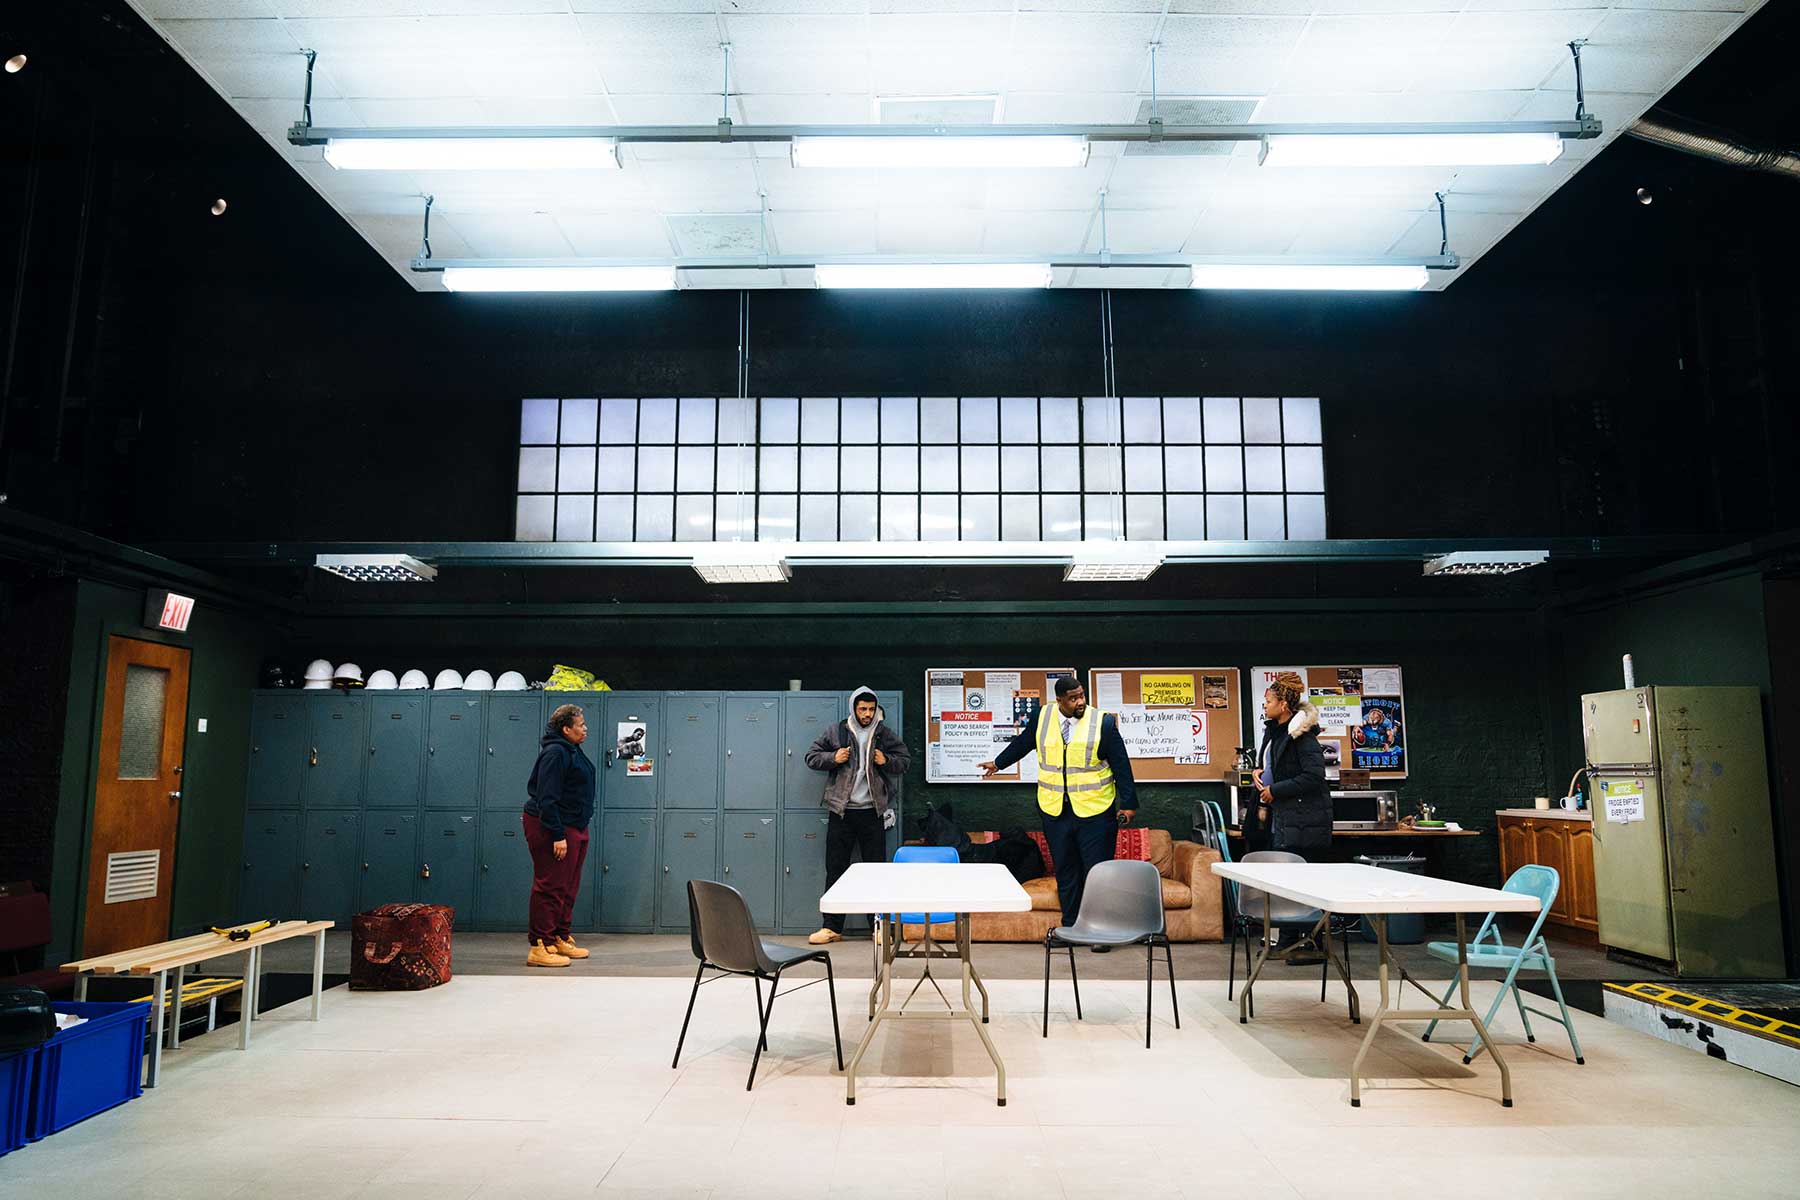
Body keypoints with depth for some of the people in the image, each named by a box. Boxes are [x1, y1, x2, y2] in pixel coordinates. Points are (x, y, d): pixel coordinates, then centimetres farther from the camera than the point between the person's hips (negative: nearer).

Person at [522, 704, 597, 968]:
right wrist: (558, 835, -24)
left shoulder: (571, 751, 15)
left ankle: (561, 939, 24)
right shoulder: (555, 752, -17)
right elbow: (547, 798, -21)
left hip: (574, 827, 10)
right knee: (550, 887, -7)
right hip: (553, 828, -10)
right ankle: (540, 947, -2)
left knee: (568, 887, 14)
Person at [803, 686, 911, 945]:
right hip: (841, 811, 0)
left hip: (872, 812, 0)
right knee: (835, 869, 5)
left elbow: (905, 760, 11)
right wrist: (832, 758, -11)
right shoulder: (835, 733, 3)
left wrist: (886, 761, -9)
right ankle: (832, 927, 12)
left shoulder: (885, 735, 4)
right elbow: (811, 756, 7)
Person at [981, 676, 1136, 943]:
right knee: (1065, 872, 10)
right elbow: (1021, 743, 19)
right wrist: (998, 763, 31)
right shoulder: (1042, 719, 1)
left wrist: (1128, 803, -5)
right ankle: (1070, 927, 21)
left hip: (1095, 813, -3)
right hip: (1055, 811, 3)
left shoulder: (1103, 723, -7)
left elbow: (1121, 765, -4)